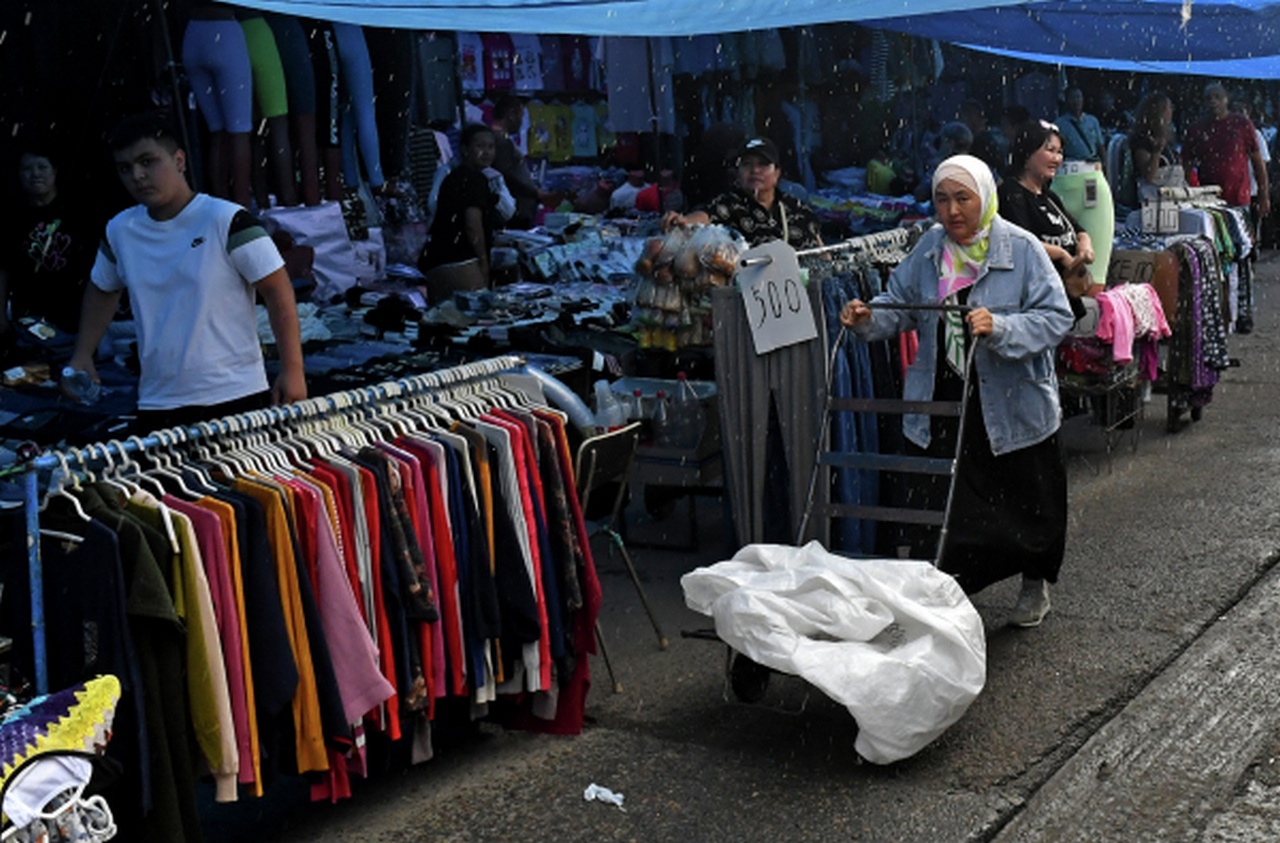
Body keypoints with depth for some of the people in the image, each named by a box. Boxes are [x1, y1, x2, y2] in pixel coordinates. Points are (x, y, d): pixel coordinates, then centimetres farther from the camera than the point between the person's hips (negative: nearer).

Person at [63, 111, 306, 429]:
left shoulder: (226, 221, -10)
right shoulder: (120, 231, 7)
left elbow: (277, 290, -9)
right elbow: (102, 289, 25)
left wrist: (292, 370, -13)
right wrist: (82, 356, 14)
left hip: (237, 400, -4)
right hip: (157, 406, 4)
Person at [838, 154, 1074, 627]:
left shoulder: (1021, 248, -10)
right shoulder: (930, 248, 5)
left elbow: (1056, 318, -15)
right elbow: (901, 303, 13)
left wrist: (999, 328, -31)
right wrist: (868, 318, -9)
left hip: (1011, 407, -3)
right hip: (939, 406, 4)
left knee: (1026, 502, 13)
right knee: (937, 505, 4)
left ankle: (1036, 586, 38)